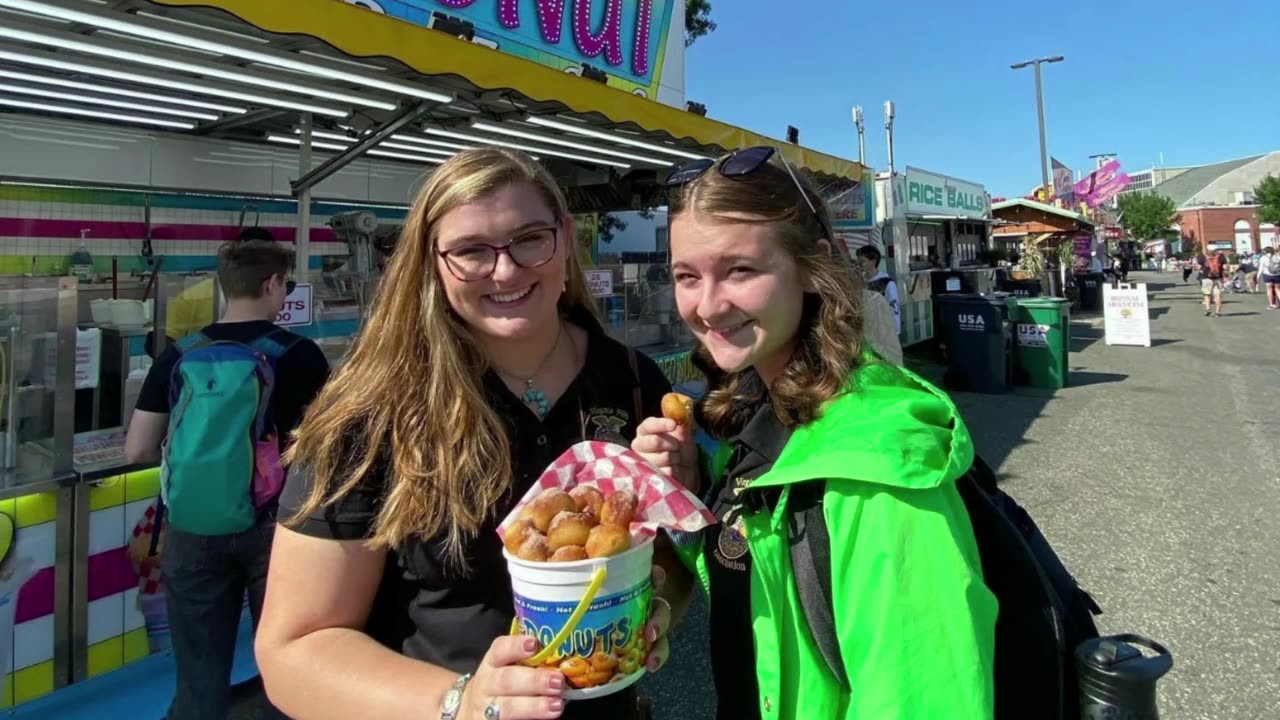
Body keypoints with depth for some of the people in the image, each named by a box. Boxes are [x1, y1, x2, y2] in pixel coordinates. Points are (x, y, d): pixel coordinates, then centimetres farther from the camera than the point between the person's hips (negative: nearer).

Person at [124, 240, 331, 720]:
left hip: (194, 528, 2)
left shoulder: (179, 355, -3)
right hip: (274, 524, -1)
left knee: (199, 677, 13)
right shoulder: (300, 354, -8)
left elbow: (137, 450, 1)